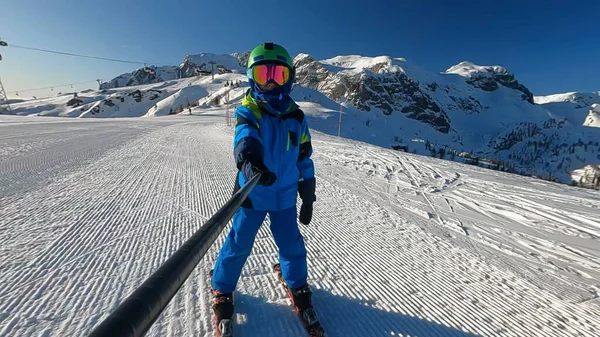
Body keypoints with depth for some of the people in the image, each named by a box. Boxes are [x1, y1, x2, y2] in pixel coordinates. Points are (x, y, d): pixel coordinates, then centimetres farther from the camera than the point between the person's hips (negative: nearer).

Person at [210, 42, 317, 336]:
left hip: (286, 196, 3)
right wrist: (248, 158, -54)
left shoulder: (296, 116, 3)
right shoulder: (248, 110, -6)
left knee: (292, 244, 13)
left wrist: (308, 198, 7)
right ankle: (221, 289, 39)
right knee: (239, 244, 10)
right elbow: (245, 135, -30)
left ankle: (297, 285, 42)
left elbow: (305, 160, 6)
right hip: (252, 194, -2)